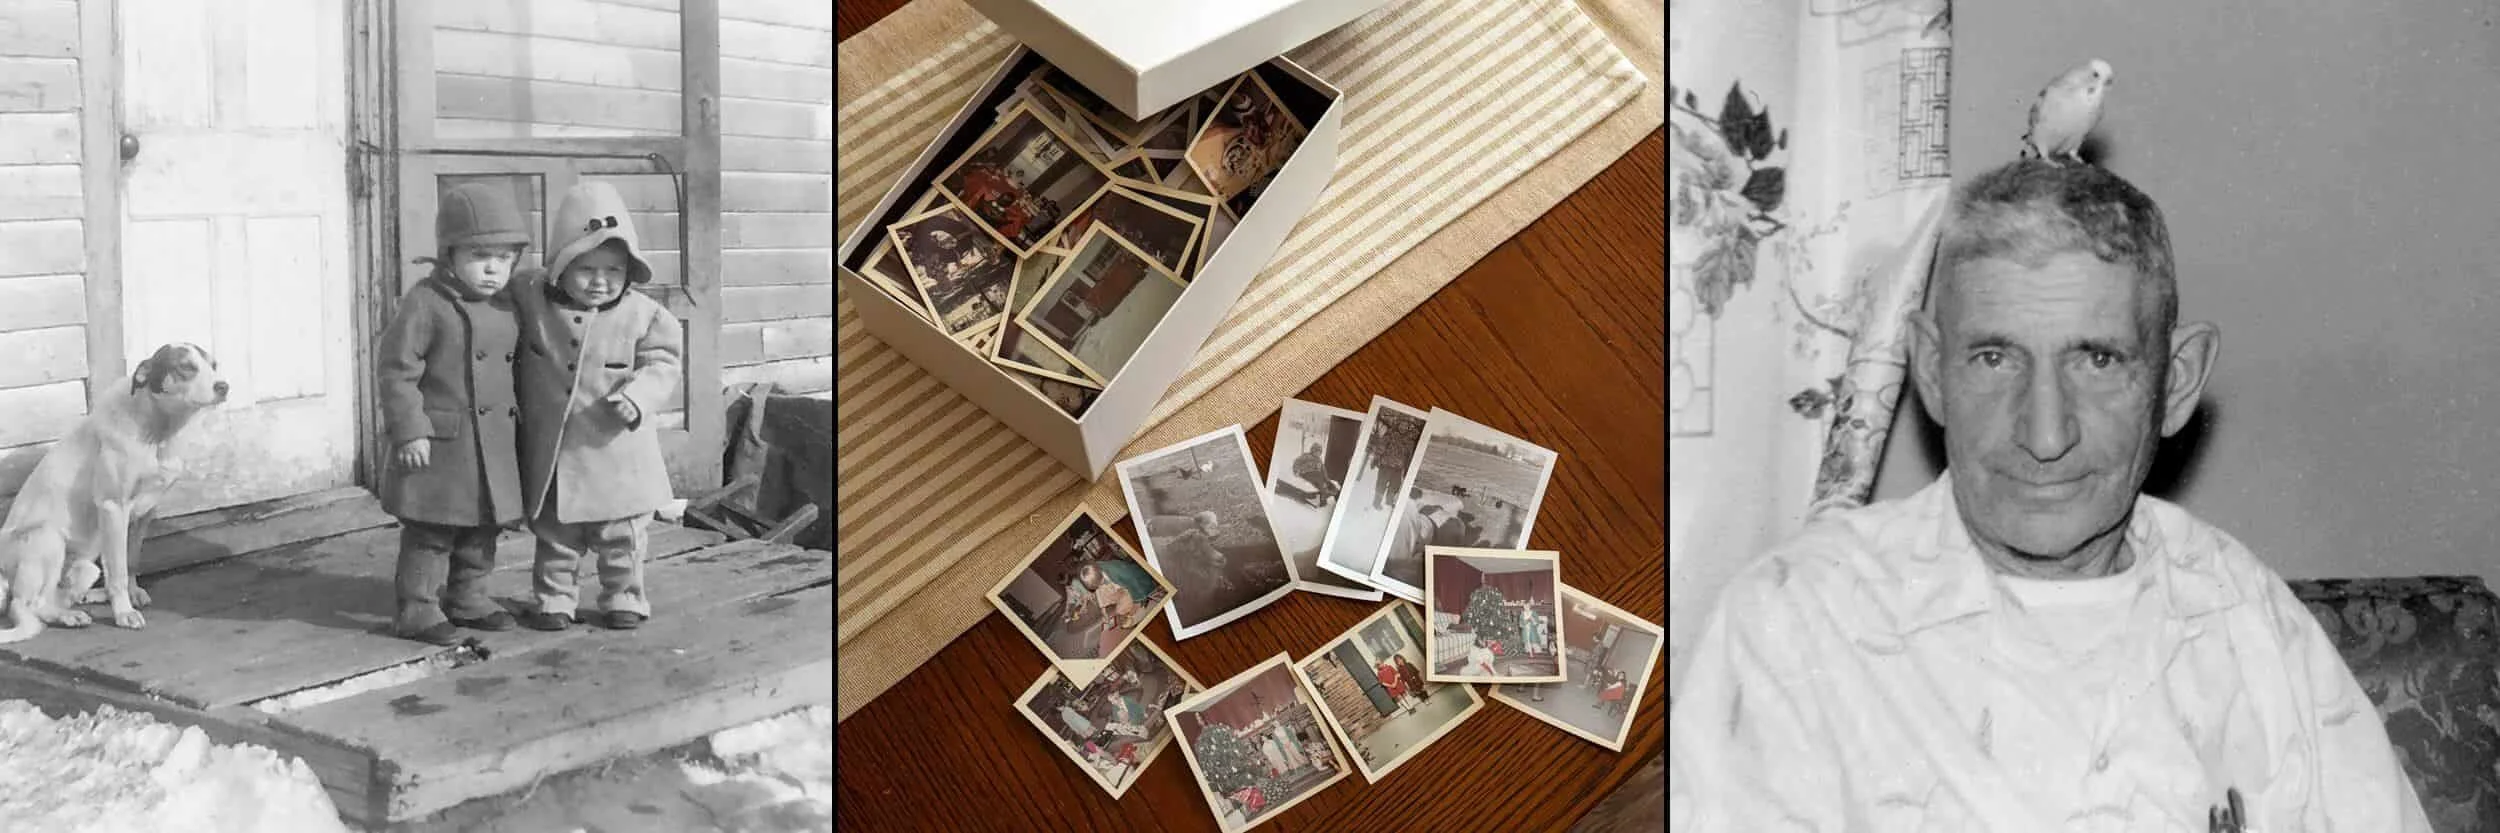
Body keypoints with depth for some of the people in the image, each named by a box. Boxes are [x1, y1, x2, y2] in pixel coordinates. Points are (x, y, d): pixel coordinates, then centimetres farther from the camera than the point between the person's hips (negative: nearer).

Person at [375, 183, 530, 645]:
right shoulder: (425, 303, -14)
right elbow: (396, 369, -15)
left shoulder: (506, 307, 7)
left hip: (493, 442, 7)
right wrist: (409, 430, -17)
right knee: (430, 531, 0)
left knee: (482, 526, 16)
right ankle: (416, 607, 11)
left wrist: (514, 418, 17)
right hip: (440, 442, -7)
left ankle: (467, 598, 30)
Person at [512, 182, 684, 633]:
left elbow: (661, 363, -9)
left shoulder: (643, 315, -10)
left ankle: (624, 598, 28)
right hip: (552, 453, 1)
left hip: (615, 453, -1)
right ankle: (553, 599, 28)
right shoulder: (533, 304, -5)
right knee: (554, 535, 13)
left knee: (620, 536, 11)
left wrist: (638, 397, -23)